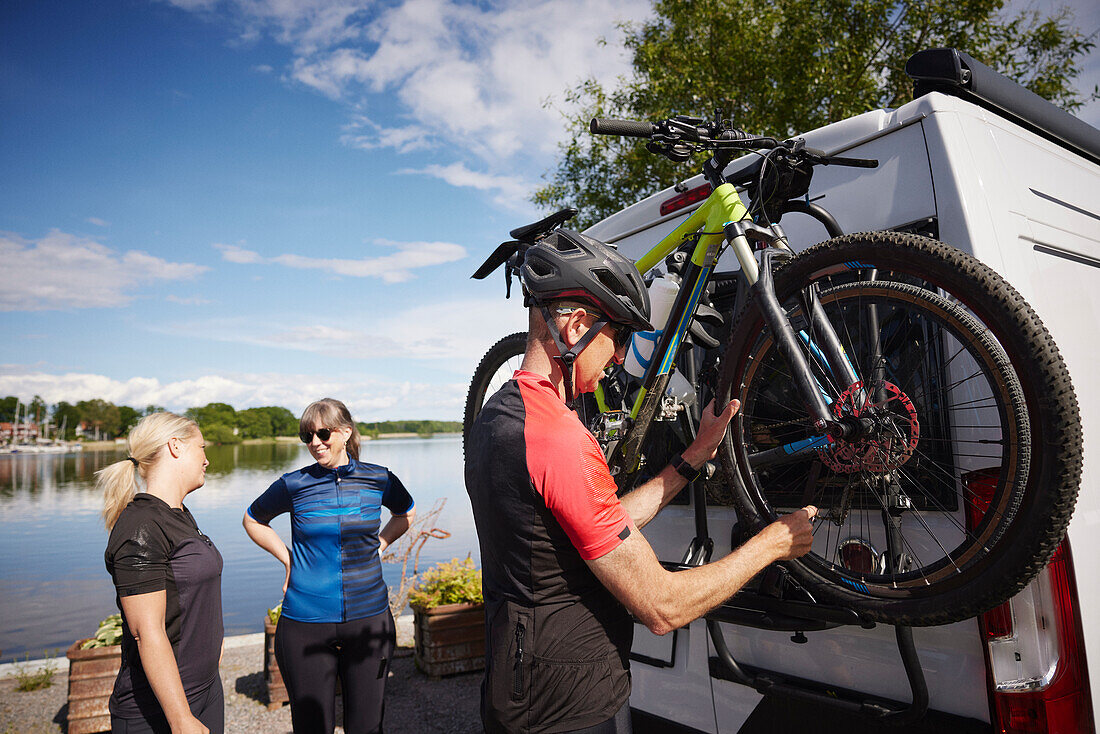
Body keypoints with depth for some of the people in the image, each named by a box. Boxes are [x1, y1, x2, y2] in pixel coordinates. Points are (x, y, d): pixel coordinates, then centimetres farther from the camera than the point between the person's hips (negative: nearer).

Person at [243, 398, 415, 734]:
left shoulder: (378, 479, -2)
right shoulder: (293, 485, -5)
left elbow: (405, 512, 19)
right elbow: (253, 520, 14)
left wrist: (378, 544, 6)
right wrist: (288, 558, 3)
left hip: (368, 618, 1)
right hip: (306, 623, -1)